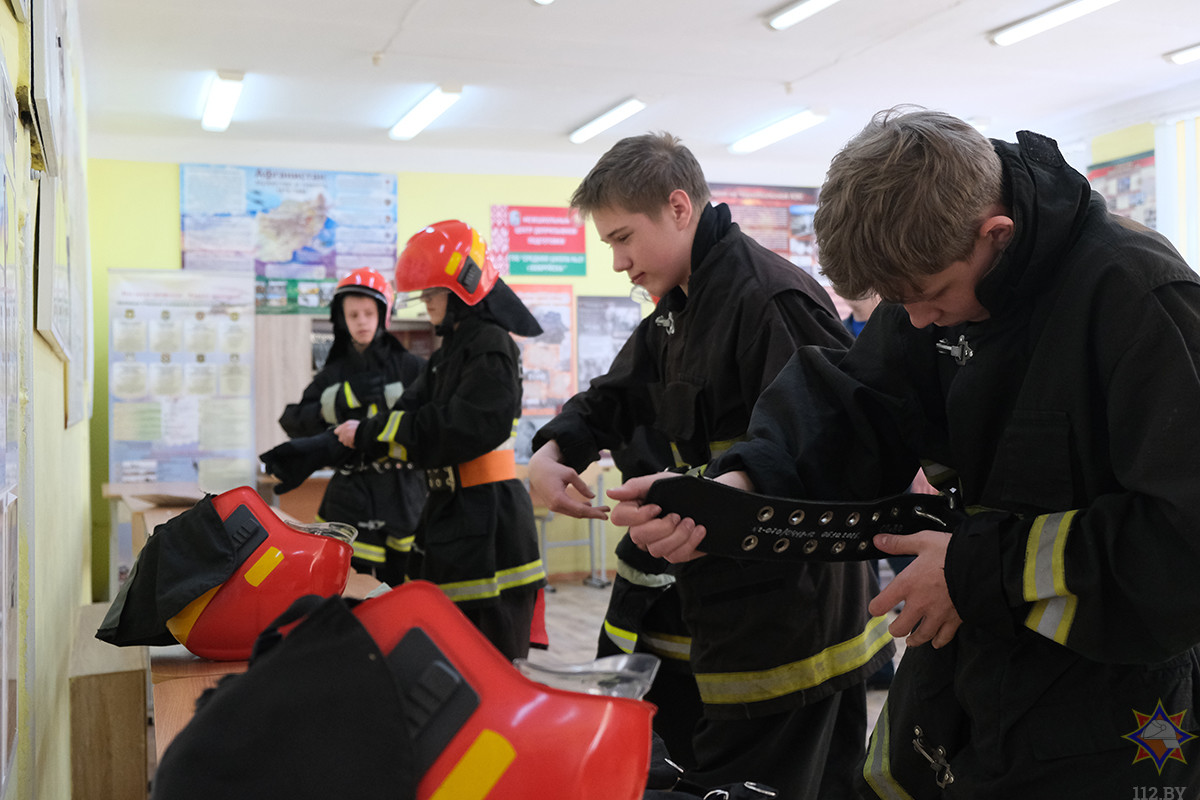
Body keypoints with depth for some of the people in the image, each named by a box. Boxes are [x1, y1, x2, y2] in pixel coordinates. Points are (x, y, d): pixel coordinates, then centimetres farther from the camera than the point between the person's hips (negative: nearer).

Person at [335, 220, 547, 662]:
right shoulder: (449, 353, 18)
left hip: (488, 523, -10)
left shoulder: (491, 347, -13)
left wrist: (368, 435, -16)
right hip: (449, 511, 10)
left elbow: (455, 430, -22)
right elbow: (410, 413, 13)